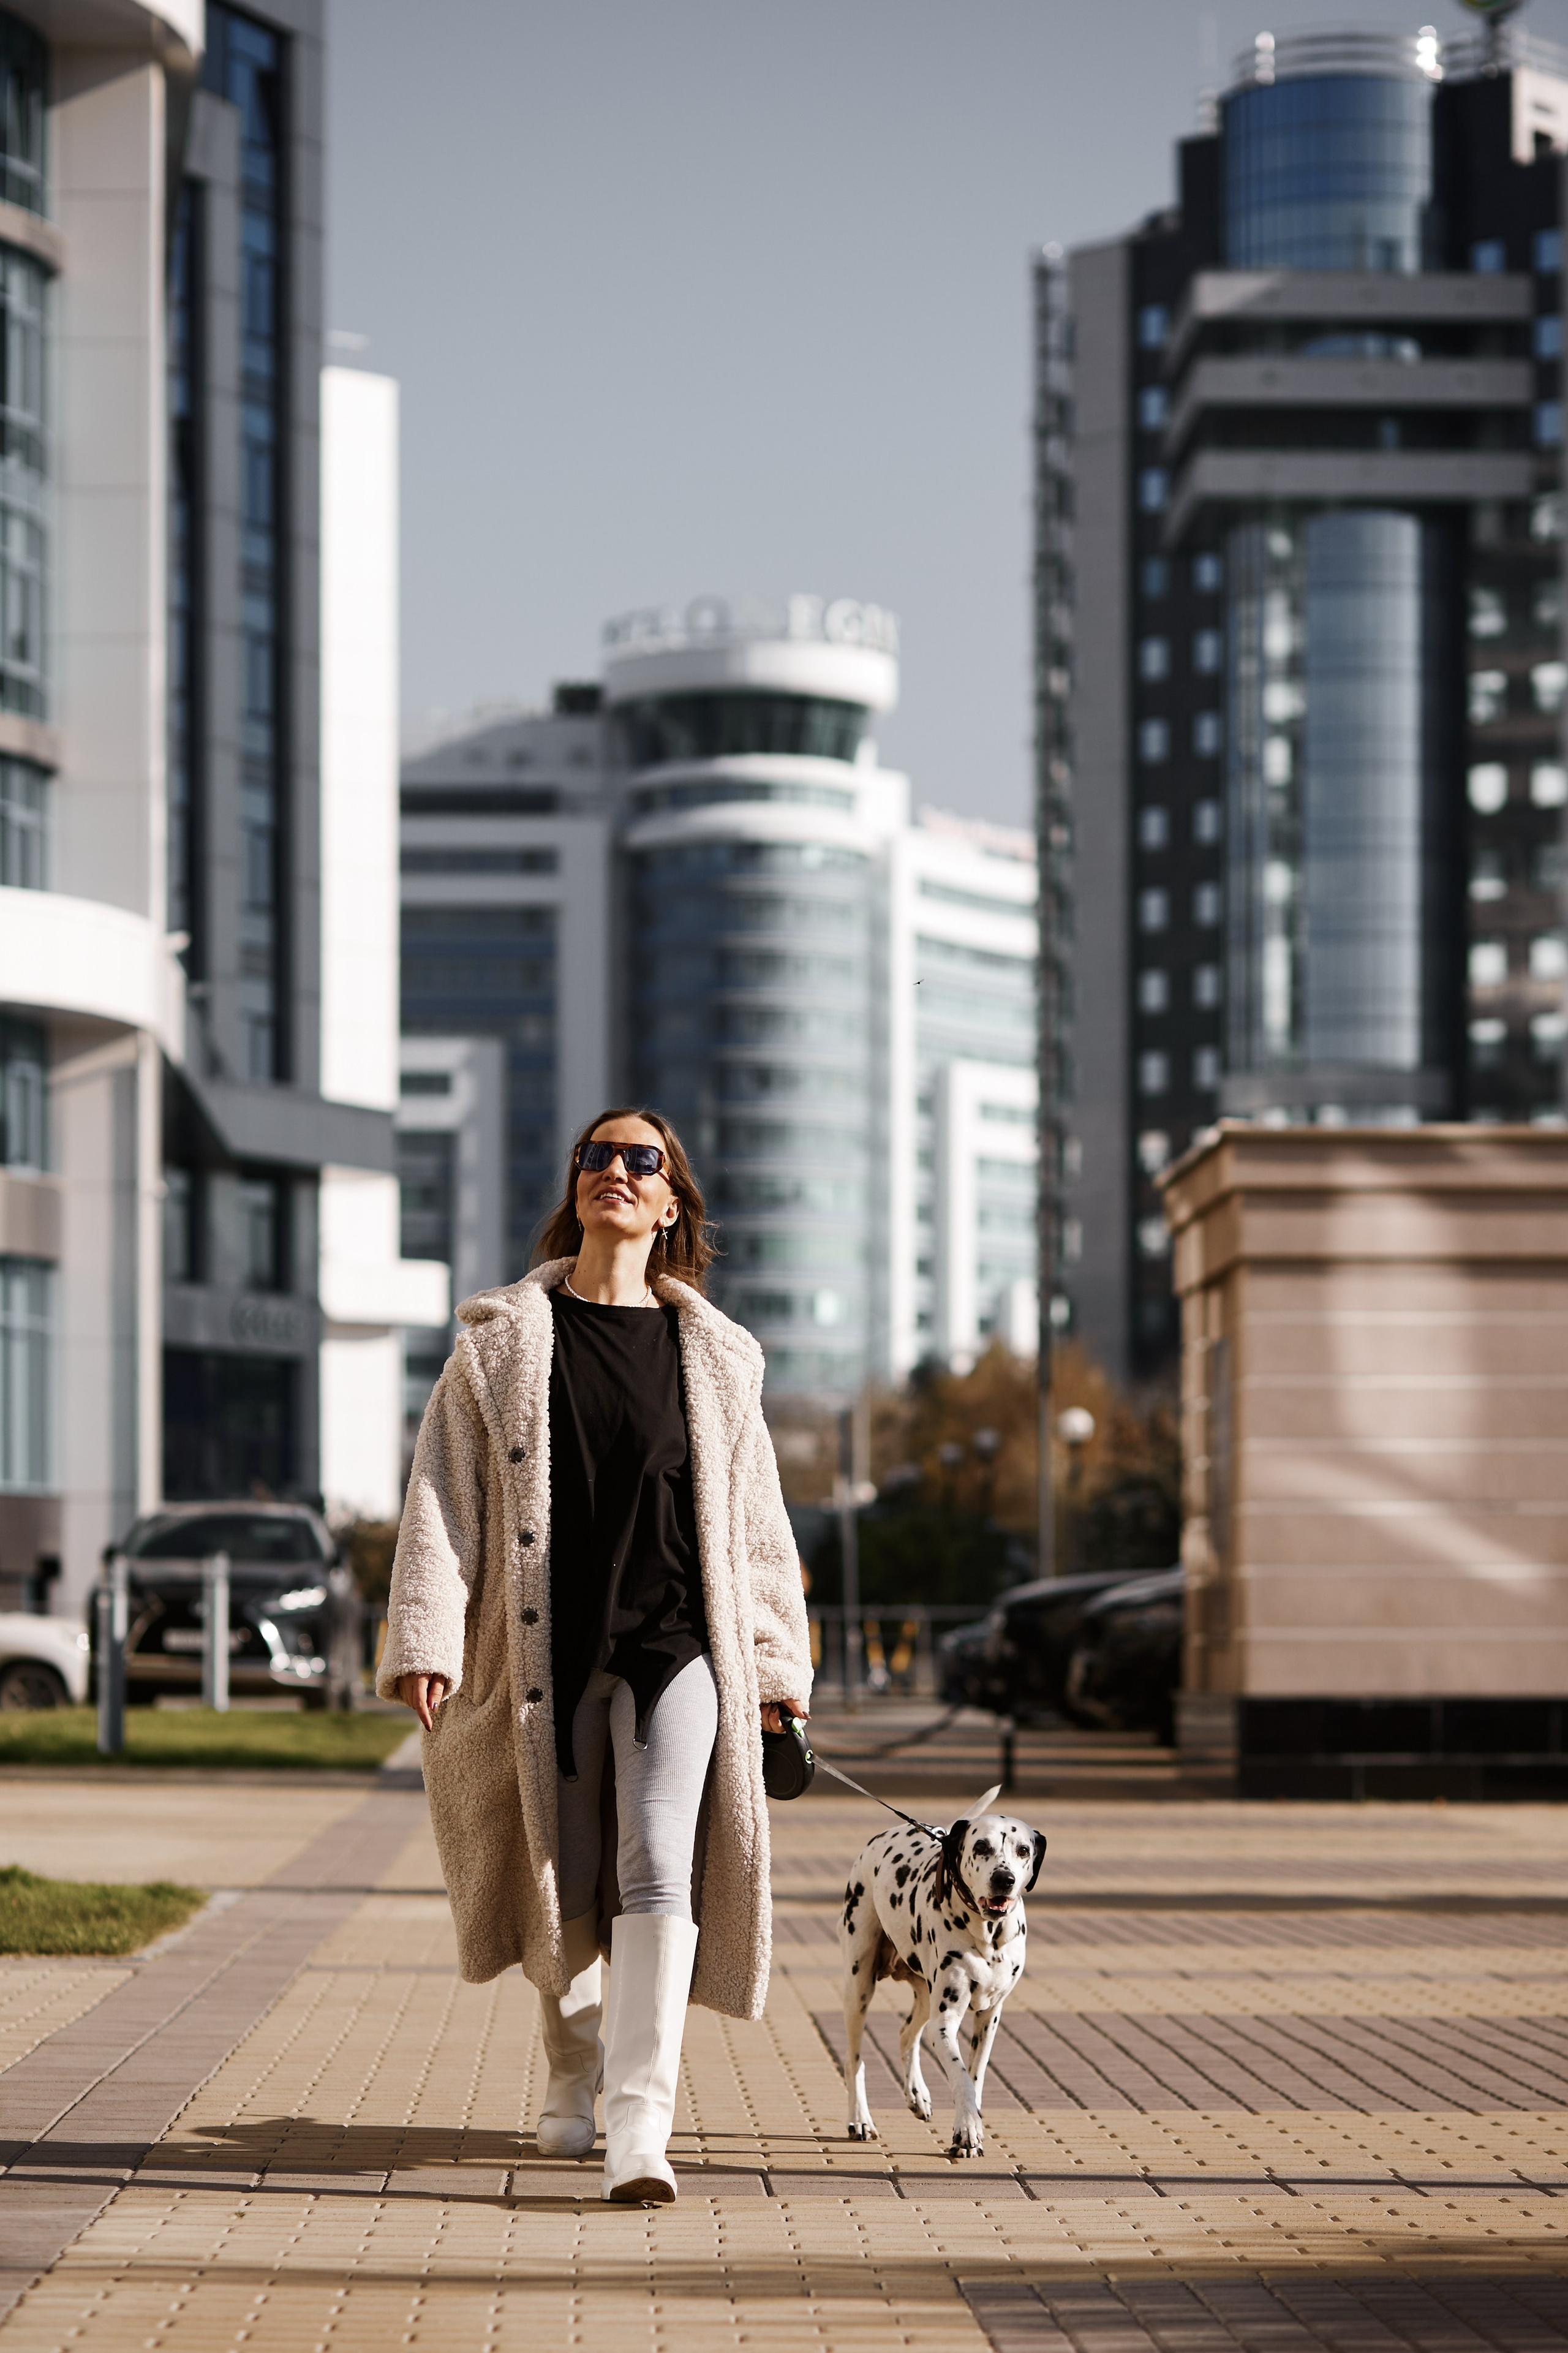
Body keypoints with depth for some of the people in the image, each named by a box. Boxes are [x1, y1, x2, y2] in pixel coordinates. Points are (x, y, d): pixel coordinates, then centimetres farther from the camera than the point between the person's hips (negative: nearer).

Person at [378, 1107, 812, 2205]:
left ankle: (643, 2125, -22)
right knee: (565, 1886, 9)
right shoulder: (504, 1341, 6)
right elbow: (444, 1494, 2)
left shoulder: (713, 1356, 9)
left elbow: (755, 1517, 13)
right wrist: (425, 1638, -8)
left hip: (677, 1647, -1)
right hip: (549, 1651, 1)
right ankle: (574, 2073, 35)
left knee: (659, 1870, -16)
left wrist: (776, 1661, 11)